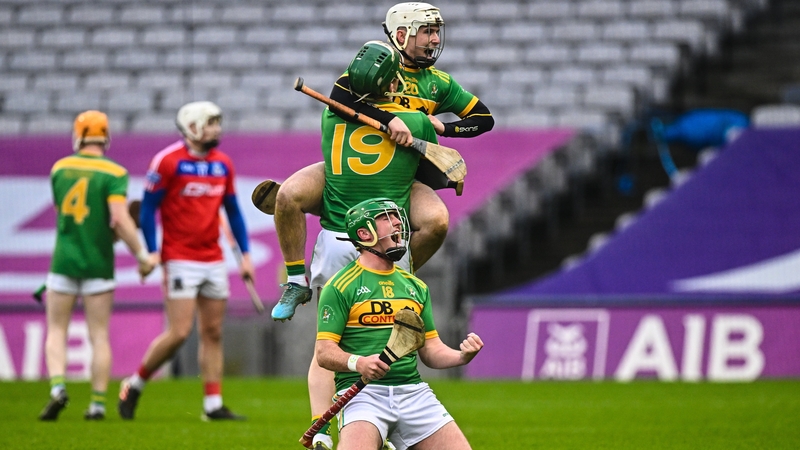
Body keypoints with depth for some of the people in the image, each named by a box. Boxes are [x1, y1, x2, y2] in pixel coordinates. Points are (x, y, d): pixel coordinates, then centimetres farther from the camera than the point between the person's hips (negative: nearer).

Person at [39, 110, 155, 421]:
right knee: (99, 337, 6)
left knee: (56, 332, 9)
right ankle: (98, 403, 4)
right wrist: (141, 256, -10)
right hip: (98, 264, -2)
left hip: (64, 262, 2)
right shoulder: (114, 173, -9)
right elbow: (120, 220, -20)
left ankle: (57, 388, -13)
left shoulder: (59, 168, 3)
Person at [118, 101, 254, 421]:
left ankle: (213, 405, 9)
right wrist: (151, 254, -13)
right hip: (180, 260, -6)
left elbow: (232, 210, 18)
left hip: (213, 260, 7)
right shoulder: (168, 162, -10)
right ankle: (135, 384, 8)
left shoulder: (223, 164, 9)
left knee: (213, 334, 6)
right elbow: (148, 209, -7)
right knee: (179, 333, -11)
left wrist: (245, 254, 13)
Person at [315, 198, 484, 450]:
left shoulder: (416, 286, 19)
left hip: (414, 392, 5)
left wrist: (462, 356, -1)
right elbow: (324, 352, -5)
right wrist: (358, 362, -24)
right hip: (362, 391, -5)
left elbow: (431, 350, 20)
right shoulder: (341, 285, 1)